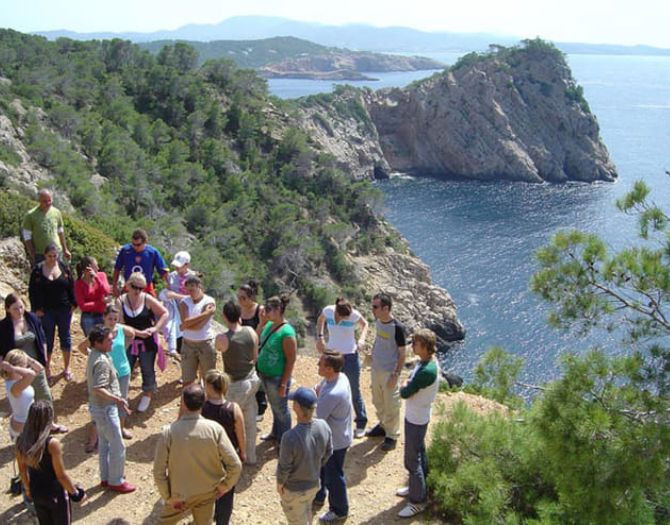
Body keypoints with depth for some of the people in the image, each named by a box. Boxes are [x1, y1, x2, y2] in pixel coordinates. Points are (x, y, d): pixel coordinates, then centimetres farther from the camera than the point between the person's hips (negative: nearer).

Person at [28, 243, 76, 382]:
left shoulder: (64, 267, -2)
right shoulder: (38, 270, -7)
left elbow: (71, 287, 4)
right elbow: (32, 291, -4)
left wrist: (73, 304, 0)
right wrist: (37, 308, -8)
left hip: (64, 309, 2)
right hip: (46, 311, -2)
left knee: (65, 336, 10)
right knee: (48, 338, 4)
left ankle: (67, 368, 22)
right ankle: (47, 367, 17)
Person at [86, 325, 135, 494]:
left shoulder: (94, 355, 4)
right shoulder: (102, 361, -27)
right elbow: (98, 389, -33)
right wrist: (118, 399, -27)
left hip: (98, 407, 10)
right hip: (105, 408, -10)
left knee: (104, 444, 21)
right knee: (118, 446, 3)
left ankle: (106, 478, 33)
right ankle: (116, 481, 15)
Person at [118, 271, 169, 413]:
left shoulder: (147, 299, -10)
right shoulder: (121, 301, -10)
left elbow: (165, 313, -5)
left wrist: (155, 328, -16)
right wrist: (138, 332, -22)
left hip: (148, 342, 0)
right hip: (128, 342, 1)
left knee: (147, 370, 10)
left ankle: (147, 395, 31)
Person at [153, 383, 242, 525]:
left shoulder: (168, 432, -24)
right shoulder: (215, 429, -21)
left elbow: (159, 472, -19)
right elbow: (235, 465, -21)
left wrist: (168, 497, -5)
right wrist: (224, 486, -4)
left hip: (180, 495, -1)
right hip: (208, 493, 1)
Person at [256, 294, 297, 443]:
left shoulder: (287, 333, -24)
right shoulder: (269, 325, 0)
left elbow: (291, 360, -20)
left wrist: (283, 383, -18)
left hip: (277, 378, -8)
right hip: (265, 375, 8)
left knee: (280, 409, 10)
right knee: (273, 406, 25)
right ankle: (275, 433, 43)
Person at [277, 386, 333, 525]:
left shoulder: (290, 437, -37)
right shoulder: (324, 427, -20)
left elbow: (284, 467, -23)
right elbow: (328, 453, -3)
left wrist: (279, 484, -4)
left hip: (294, 489, -5)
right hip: (314, 484, 5)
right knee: (307, 511, 33)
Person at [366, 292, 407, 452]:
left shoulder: (397, 328, -23)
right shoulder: (377, 322, -2)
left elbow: (402, 354, -17)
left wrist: (395, 375, -17)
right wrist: (372, 354, 14)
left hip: (389, 373, -7)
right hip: (376, 369, 7)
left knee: (391, 406, 6)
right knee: (378, 402, 22)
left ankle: (392, 436, 22)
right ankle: (383, 426, 43)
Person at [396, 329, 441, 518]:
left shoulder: (427, 371, -32)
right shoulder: (426, 361, -2)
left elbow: (404, 393, -24)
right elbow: (412, 384, 10)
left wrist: (405, 386, -5)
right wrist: (408, 386, -9)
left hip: (416, 419, -10)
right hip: (416, 416, 10)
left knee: (412, 460, 3)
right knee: (418, 454, 24)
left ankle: (418, 501, 16)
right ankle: (417, 487, 42)